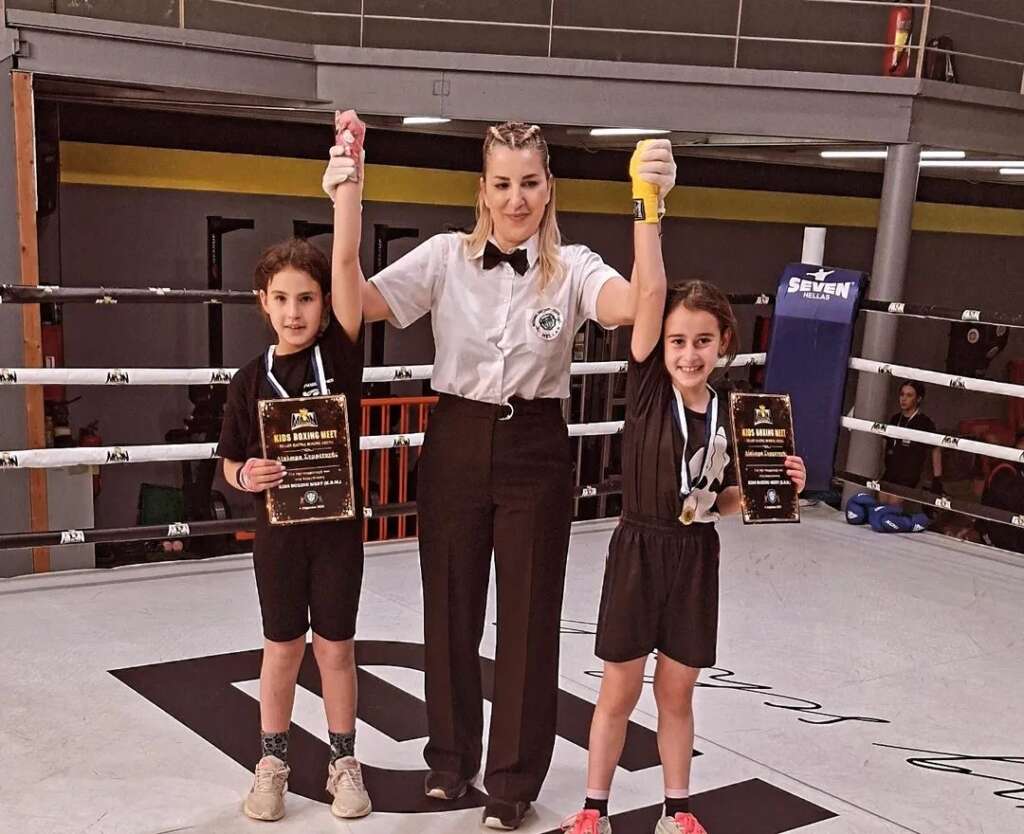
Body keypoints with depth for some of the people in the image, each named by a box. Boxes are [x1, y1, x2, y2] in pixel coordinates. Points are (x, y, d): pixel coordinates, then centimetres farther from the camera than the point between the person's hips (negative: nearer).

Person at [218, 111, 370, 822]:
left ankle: (344, 761, 27)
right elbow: (232, 464, 4)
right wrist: (246, 475, -20)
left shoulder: (341, 352, -8)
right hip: (278, 526, 1)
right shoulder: (250, 379, -4)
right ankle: (273, 763, 29)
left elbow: (347, 260, -19)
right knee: (283, 646, 13)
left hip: (339, 523, -1)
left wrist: (351, 172, -27)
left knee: (336, 645, 10)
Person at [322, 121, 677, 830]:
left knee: (529, 616, 7)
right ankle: (451, 755, 34)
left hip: (535, 451, -1)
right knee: (450, 608, 12)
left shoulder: (573, 268, -4)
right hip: (456, 445, 1)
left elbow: (631, 308, -25)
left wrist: (651, 209, -36)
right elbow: (362, 303, -12)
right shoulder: (445, 257, -1)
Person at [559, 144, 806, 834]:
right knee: (619, 694, 8)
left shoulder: (729, 412, -1)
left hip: (696, 557, 3)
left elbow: (726, 499, 10)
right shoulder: (648, 387, -10)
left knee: (677, 696, 15)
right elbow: (650, 292, -23)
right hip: (639, 551, -2)